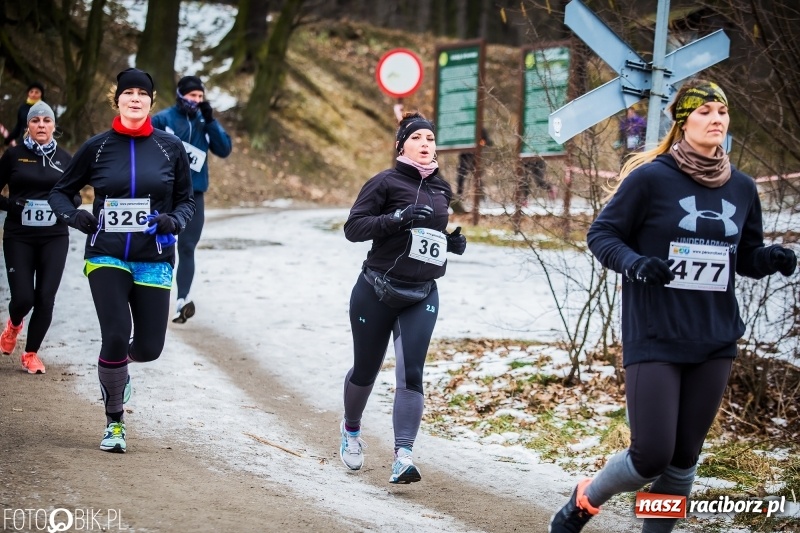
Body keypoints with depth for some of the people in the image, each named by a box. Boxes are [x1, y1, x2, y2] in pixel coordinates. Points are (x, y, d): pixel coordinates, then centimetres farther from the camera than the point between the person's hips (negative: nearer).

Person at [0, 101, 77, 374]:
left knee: (45, 299, -4)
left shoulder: (65, 158, 5)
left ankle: (31, 354, 14)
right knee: (23, 297, -7)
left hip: (54, 238, 1)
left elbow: (75, 196, 14)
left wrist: (68, 203, -9)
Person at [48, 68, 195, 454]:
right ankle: (114, 422, 5)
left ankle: (117, 363, 38)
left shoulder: (170, 147, 1)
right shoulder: (97, 147, 0)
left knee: (149, 347, -2)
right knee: (116, 335, -16)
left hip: (153, 259, 1)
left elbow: (186, 201, 9)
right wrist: (73, 216, -11)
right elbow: (60, 191, 10)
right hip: (106, 257, -1)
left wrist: (174, 220, -13)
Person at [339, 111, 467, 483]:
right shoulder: (386, 182, -7)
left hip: (422, 298, 3)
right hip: (376, 294, -3)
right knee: (365, 370, 11)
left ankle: (403, 455, -18)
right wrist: (400, 218, -26)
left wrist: (455, 241, 4)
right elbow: (353, 228, -14)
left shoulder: (442, 190, 11)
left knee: (410, 374, -13)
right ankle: (351, 428, 40)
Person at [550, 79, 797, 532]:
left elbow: (747, 257, 14)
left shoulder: (742, 188, 6)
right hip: (654, 339, -5)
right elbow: (602, 235, -4)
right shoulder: (651, 178, -9)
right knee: (651, 457, -8)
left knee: (684, 459, 8)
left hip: (715, 342, 5)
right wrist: (635, 263, -23)